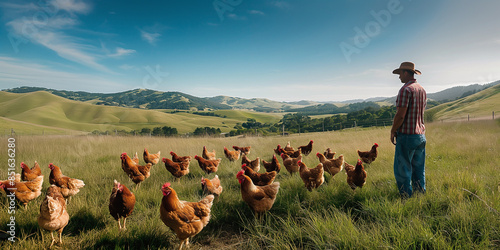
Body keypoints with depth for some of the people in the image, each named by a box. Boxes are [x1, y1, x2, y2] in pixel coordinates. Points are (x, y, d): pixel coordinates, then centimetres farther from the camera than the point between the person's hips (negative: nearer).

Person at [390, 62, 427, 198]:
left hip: (407, 136, -9)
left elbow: (400, 115, -20)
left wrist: (393, 131, -8)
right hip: (421, 135, 9)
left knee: (402, 170, 0)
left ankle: (407, 198, 4)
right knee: (418, 169, 15)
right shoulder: (422, 90, 13)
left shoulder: (405, 89, -15)